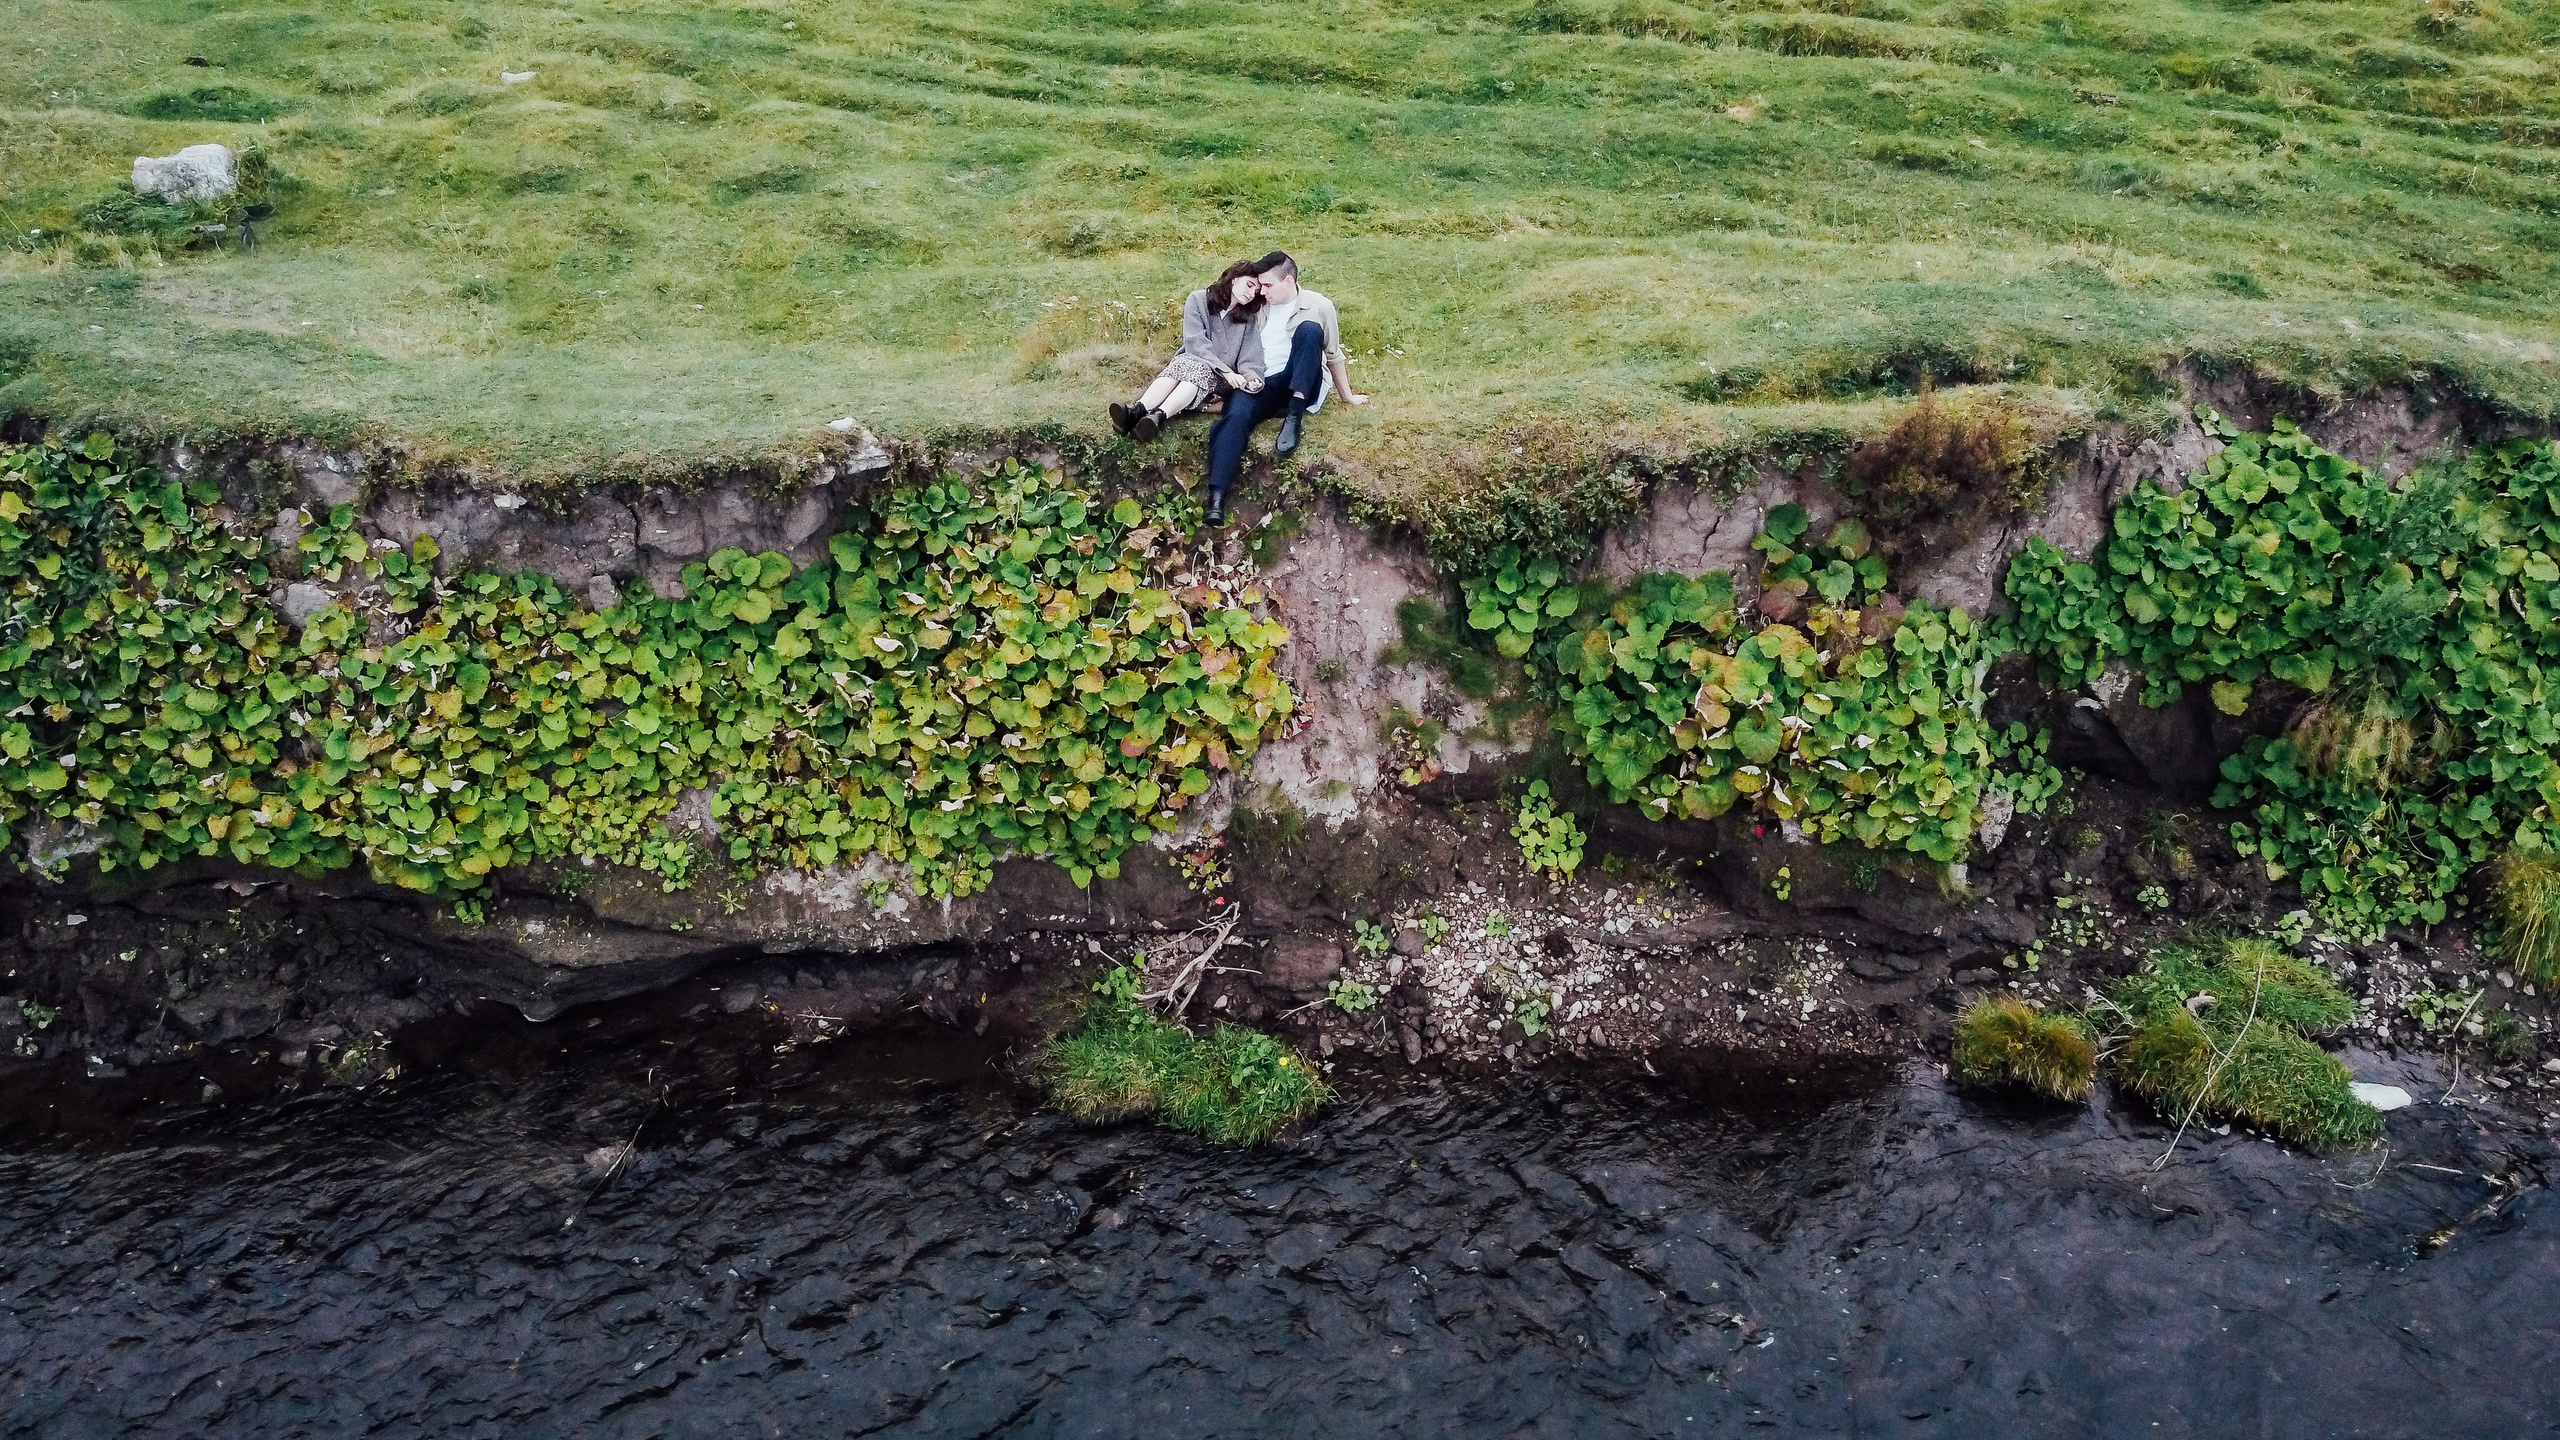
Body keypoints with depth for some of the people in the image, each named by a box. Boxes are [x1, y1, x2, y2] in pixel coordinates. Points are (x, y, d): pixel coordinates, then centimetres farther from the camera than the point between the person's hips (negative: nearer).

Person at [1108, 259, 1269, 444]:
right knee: (1183, 361, -35)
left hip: (1221, 381, 0)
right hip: (1189, 362, 0)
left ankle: (1158, 416, -61)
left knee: (1199, 368, -34)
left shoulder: (1249, 318, 8)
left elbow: (1250, 359, -3)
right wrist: (1225, 370, -22)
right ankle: (1137, 410, -59)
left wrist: (1252, 378, -26)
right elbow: (1196, 342, -10)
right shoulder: (1198, 300, 2)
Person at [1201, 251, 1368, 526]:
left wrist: (1348, 396, 18)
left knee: (1309, 329, -29)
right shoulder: (1260, 307, 17)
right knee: (1236, 415, -33)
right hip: (1263, 385, 2)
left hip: (1302, 387, -2)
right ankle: (1217, 498, -49)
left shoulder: (1319, 306, 7)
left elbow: (1334, 355, 13)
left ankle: (1293, 418, -34)